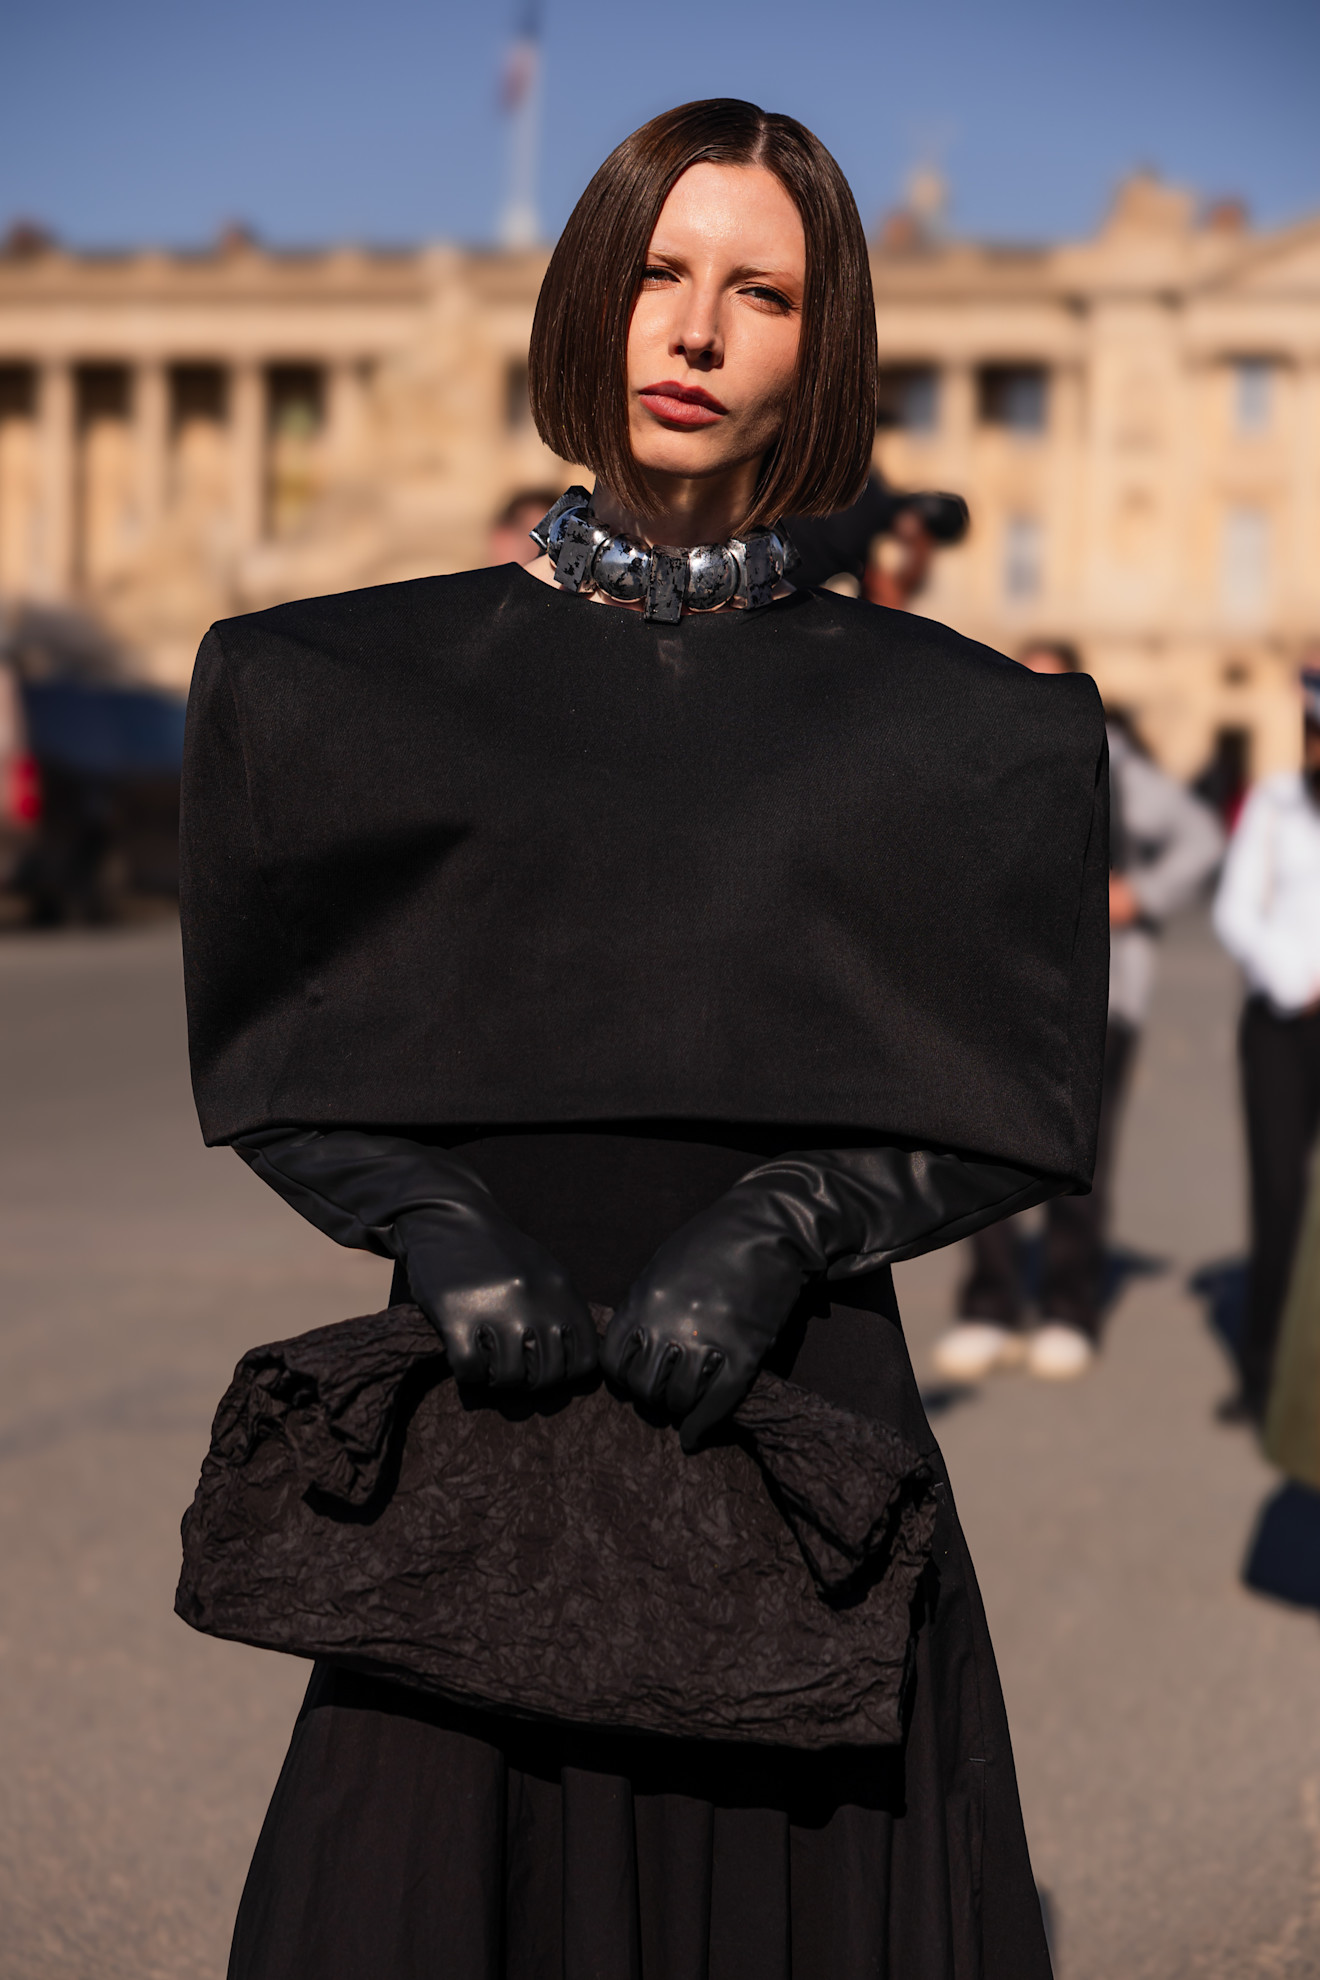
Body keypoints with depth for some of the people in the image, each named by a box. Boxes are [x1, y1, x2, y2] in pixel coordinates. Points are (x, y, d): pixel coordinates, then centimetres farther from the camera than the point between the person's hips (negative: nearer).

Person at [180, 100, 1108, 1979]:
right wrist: (438, 1229, -13)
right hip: (490, 1397, 0)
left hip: (796, 1401, 0)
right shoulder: (375, 684, 5)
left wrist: (779, 1230, -14)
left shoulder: (937, 727, 5)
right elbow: (266, 1061, 5)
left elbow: (1015, 1109, 3)